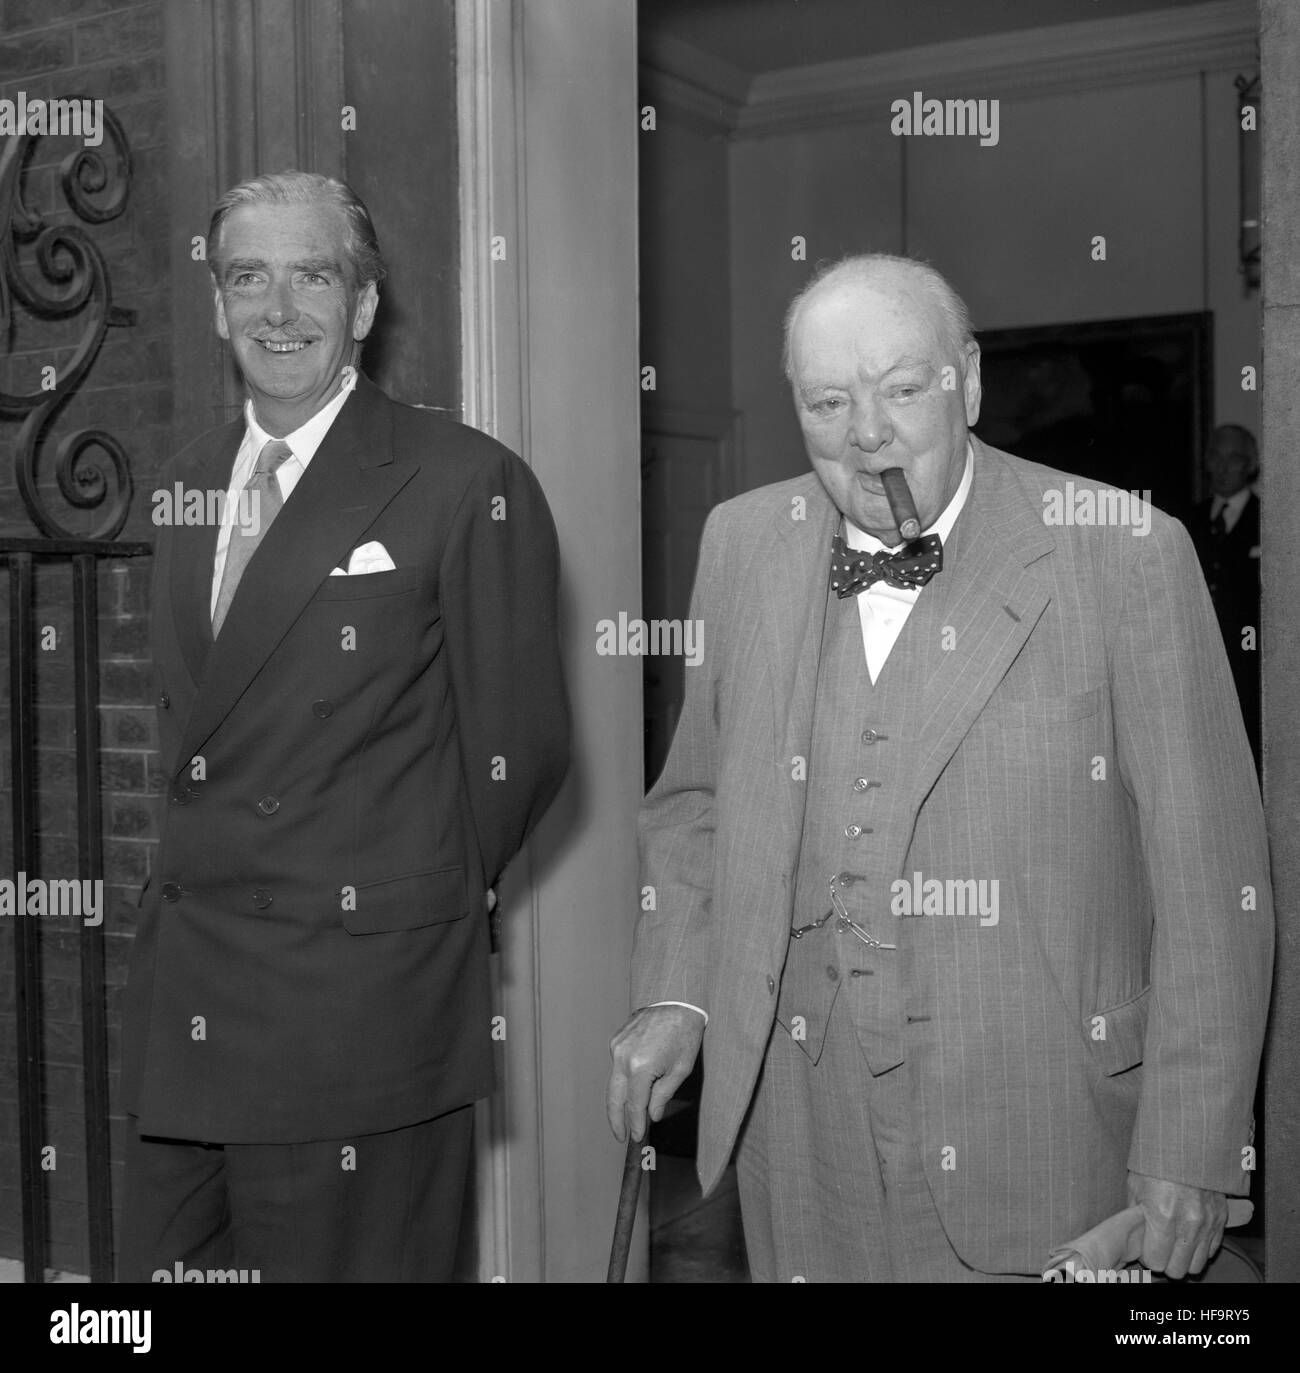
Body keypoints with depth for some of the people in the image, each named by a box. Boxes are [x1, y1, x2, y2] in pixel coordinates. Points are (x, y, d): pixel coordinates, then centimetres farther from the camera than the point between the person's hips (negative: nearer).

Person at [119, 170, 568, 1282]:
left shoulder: (468, 486, -11)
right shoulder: (188, 483, 11)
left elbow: (519, 751, -7)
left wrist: (414, 908, 4)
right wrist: (207, 882, 7)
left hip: (360, 1018, -6)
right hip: (180, 1011, 6)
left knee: (340, 1266, 7)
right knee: (163, 1262, 15)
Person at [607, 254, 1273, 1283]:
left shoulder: (1126, 553, -10)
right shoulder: (745, 544, 3)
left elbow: (1211, 884, -8)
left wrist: (1191, 1152, -9)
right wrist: (675, 994, 2)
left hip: (1039, 1134, -3)